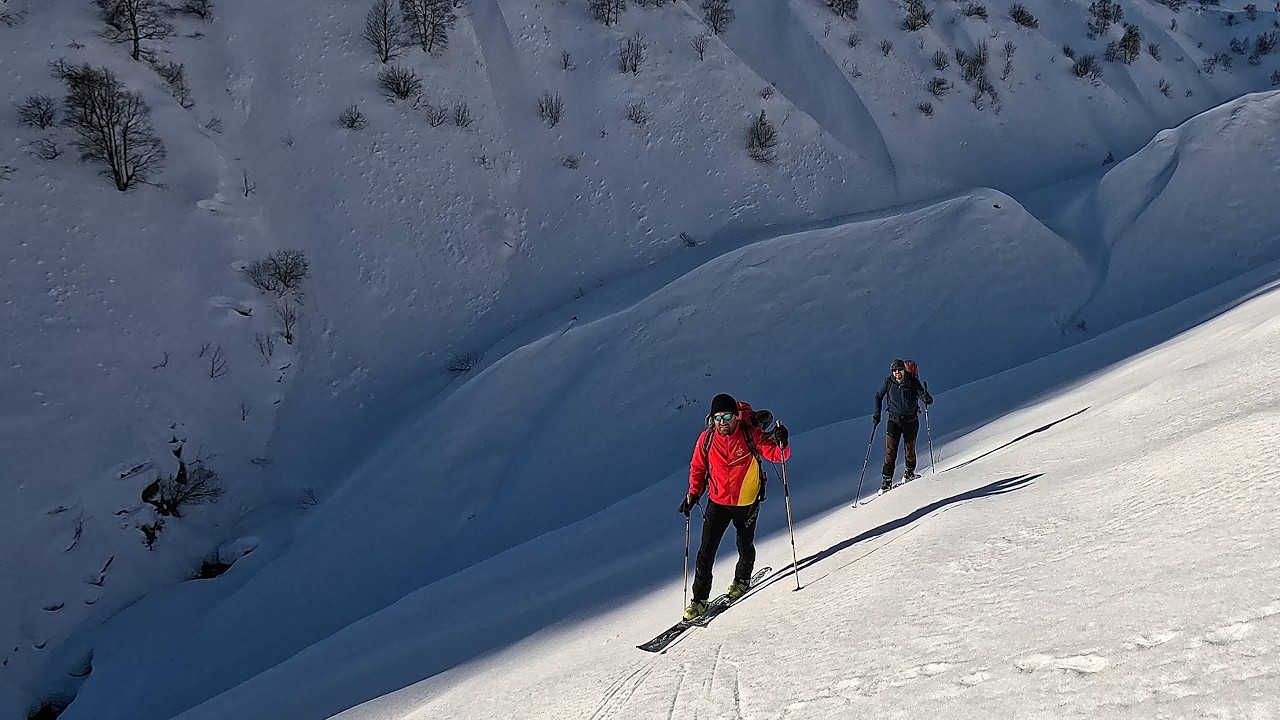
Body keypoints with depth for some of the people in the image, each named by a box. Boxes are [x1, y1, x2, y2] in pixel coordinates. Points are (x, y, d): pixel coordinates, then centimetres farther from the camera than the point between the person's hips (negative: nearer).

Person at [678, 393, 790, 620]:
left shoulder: (750, 434, -17)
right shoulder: (706, 439, -10)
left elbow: (777, 454, -18)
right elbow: (698, 467, 4)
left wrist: (781, 443, -39)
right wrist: (693, 494, -3)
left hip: (747, 502, -1)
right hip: (718, 502, 1)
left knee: (745, 546, 18)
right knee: (706, 551, -3)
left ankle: (742, 580, 48)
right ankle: (699, 599, 8)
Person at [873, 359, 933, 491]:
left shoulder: (913, 382, -9)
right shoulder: (888, 382, -4)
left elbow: (923, 395, -15)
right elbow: (878, 397, 11)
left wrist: (927, 399, -38)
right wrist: (877, 414, 5)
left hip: (911, 420, 0)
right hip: (894, 420, 0)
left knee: (910, 451, 10)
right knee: (890, 452, -8)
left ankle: (909, 473, 37)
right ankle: (886, 481, -1)